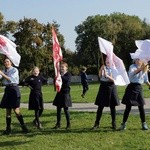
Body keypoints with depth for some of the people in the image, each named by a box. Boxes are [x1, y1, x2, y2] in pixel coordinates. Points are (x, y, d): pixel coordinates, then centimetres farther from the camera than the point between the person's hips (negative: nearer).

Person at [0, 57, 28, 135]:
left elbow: (11, 79, -16)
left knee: (16, 110, -8)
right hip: (7, 90, 6)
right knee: (8, 111, 7)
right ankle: (8, 128, 12)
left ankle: (23, 126, 3)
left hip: (14, 89, -6)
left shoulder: (14, 70, -4)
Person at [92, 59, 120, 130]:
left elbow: (113, 80, -10)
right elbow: (100, 76, -7)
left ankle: (113, 123, 16)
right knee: (100, 106, 1)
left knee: (112, 107, 5)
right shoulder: (103, 68, 5)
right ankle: (97, 123, 6)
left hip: (111, 87, -1)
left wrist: (107, 75, -25)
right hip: (103, 87, 1)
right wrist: (101, 69, -21)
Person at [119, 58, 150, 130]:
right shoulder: (132, 67, -4)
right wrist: (139, 69, -38)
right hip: (132, 87, -4)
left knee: (141, 106, 3)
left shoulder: (144, 68, 10)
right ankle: (123, 123, 5)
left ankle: (144, 124, 15)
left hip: (139, 88, 4)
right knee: (128, 107, -3)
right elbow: (131, 74, -27)